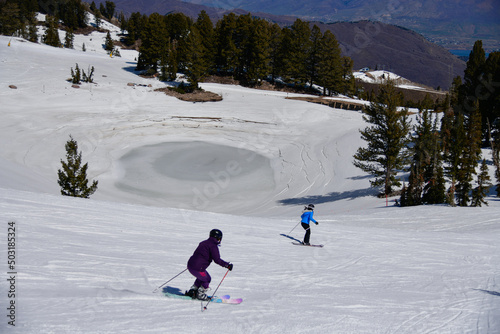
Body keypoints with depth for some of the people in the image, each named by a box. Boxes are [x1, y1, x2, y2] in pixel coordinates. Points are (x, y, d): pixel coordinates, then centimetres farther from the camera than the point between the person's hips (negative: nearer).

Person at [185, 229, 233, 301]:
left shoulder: (203, 243, 18)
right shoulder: (213, 246, -10)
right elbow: (217, 260, -16)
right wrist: (227, 265, -9)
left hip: (190, 265, 9)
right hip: (198, 269, -9)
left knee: (201, 277, 30)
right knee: (207, 279, 14)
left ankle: (191, 291, 28)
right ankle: (200, 295, 19)